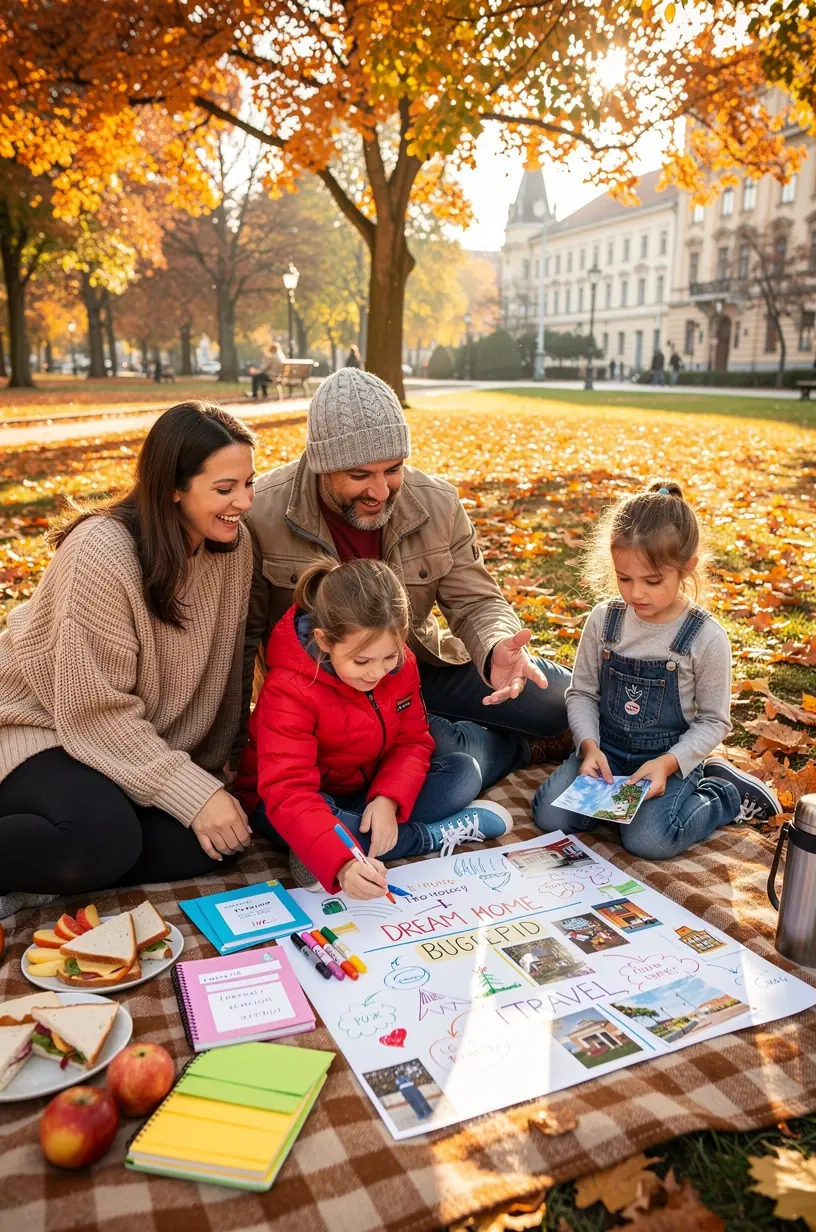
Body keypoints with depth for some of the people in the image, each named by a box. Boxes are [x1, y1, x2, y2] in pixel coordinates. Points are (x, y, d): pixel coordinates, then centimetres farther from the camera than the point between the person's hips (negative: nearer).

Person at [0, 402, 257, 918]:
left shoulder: (233, 545, -8)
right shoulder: (101, 554, -27)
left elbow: (223, 668, 1)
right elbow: (97, 709, -24)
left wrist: (212, 776, 3)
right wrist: (192, 793, -26)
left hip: (147, 739, 7)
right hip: (43, 727, -6)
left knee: (201, 847, -15)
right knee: (104, 837, -33)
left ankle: (42, 874, -1)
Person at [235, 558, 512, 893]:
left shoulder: (400, 664, -13)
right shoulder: (290, 690, -30)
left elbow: (413, 741, -6)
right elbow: (288, 793, -40)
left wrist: (388, 800, -28)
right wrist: (341, 865, -55)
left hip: (371, 795, 5)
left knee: (463, 771, -11)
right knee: (291, 815, -40)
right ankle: (437, 836, -21)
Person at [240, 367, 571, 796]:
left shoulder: (437, 503, -9)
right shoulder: (260, 515, -19)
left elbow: (476, 601, -6)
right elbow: (239, 638, -13)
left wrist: (498, 650, -31)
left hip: (420, 664, 4)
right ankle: (513, 745, 5)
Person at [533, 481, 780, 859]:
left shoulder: (706, 637, -15)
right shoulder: (603, 620, -7)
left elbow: (713, 721, -6)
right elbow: (581, 693, 2)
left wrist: (668, 764, -20)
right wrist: (589, 746, -16)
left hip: (670, 758, -3)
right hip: (606, 749, 3)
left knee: (647, 839, -23)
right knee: (550, 816, -15)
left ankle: (726, 794, 4)